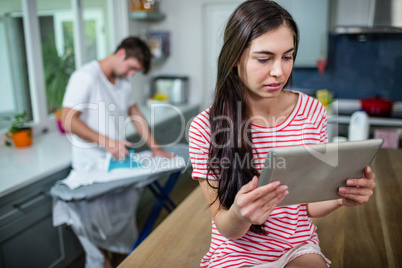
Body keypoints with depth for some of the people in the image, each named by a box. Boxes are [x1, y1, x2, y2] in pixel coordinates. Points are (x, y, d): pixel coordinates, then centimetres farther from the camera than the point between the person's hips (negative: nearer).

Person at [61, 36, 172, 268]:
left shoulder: (124, 82, 12)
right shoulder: (86, 77, -13)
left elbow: (136, 114, 17)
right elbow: (68, 120, -19)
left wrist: (155, 147, 9)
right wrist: (106, 141, -26)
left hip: (118, 162, 7)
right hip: (92, 169, -7)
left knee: (124, 221, 14)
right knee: (99, 228, 2)